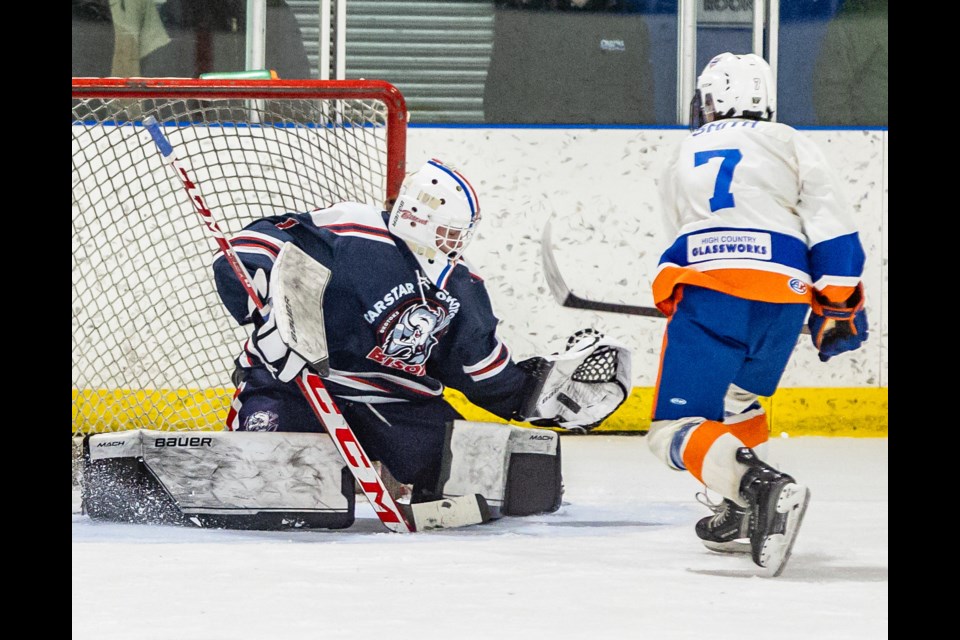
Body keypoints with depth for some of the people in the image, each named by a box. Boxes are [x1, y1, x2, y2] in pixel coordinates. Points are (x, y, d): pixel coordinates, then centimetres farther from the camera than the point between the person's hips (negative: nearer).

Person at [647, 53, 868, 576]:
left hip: (705, 291, -2)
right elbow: (832, 232, 7)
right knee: (735, 397, 30)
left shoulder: (681, 160, 26)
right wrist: (839, 305, 12)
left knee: (678, 429, -6)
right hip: (782, 297, 2)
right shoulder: (790, 145, 19)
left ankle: (762, 488, -31)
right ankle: (740, 516, 25)